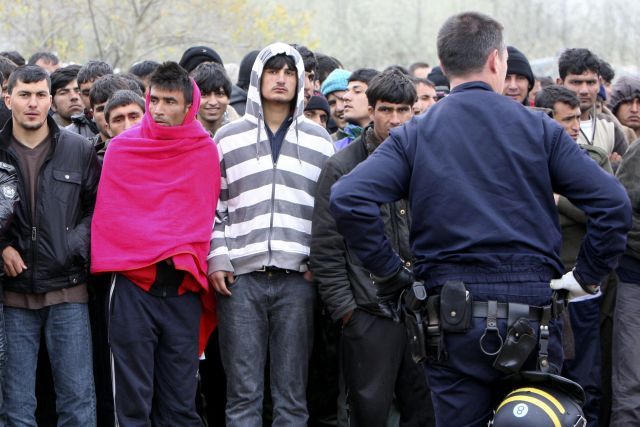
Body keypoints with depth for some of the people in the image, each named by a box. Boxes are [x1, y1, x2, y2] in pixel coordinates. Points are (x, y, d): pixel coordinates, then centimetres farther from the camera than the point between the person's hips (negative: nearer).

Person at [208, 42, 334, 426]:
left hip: (297, 279, 1)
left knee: (293, 394, 2)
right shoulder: (228, 139, 11)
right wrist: (217, 259, -2)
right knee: (243, 392, -1)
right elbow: (212, 207, 10)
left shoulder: (319, 141, 12)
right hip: (241, 278, 0)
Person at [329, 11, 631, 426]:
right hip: (532, 312, 0)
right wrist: (588, 275, 4)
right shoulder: (539, 128, 0)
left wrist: (388, 271, -1)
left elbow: (349, 198, -11)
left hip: (454, 319, 1)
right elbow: (612, 201, -7)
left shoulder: (413, 135, 2)